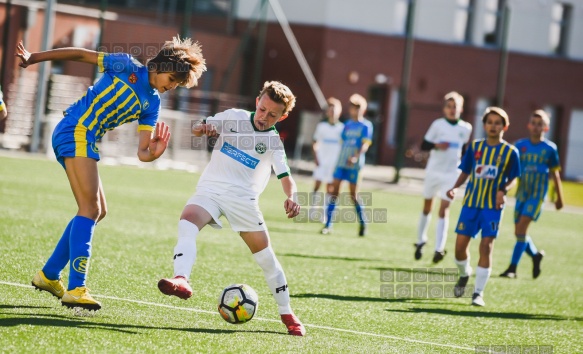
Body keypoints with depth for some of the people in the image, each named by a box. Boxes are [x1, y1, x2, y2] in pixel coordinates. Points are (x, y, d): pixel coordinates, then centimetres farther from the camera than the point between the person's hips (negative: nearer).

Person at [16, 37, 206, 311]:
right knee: (90, 208, -16)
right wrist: (33, 59, 3)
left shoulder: (152, 103, 13)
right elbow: (81, 54, 2)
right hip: (75, 132, -9)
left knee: (98, 211, 12)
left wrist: (152, 154, -20)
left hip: (87, 142, 9)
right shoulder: (127, 67, -4)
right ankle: (75, 289, -21)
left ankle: (49, 275, 22)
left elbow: (142, 150, 4)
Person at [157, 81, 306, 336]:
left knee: (265, 255, -1)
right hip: (210, 189, 0)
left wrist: (291, 197, -26)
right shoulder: (233, 117, 7)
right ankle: (181, 280, -52)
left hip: (243, 198, 0)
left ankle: (287, 314, 14)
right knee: (187, 222, -30)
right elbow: (197, 129, 12)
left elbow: (285, 177, -4)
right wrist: (203, 128, -13)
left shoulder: (274, 142, 3)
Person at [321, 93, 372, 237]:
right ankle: (328, 224, -1)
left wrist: (356, 157, -30)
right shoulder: (347, 125, 14)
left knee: (353, 195, -2)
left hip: (354, 165, -5)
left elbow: (365, 145, -14)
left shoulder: (365, 126, -3)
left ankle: (363, 224, 14)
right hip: (341, 162, 5)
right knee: (334, 191, -2)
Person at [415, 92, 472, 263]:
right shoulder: (438, 124, -5)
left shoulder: (466, 128, 3)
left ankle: (439, 248, -18)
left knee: (444, 209, -11)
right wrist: (436, 145, -23)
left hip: (452, 174, 0)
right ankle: (421, 240, 31)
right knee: (427, 207, 13)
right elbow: (424, 145, -5)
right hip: (433, 171, 0)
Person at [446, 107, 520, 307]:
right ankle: (464, 274, 33)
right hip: (471, 202, 2)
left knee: (486, 247, -10)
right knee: (460, 245, 1)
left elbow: (512, 178, 3)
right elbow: (465, 172, 10)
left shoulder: (510, 152, -2)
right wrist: (455, 188, -7)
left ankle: (478, 293, -2)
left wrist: (503, 190, -17)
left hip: (493, 206, -2)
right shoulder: (474, 147, 4)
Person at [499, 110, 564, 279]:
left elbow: (555, 174, 8)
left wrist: (559, 198, 14)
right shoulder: (520, 145, 3)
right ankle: (536, 255, 34)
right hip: (521, 193, 3)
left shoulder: (550, 148, -1)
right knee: (518, 231, 5)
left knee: (522, 227, -16)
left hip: (537, 195, -3)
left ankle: (512, 268, -14)